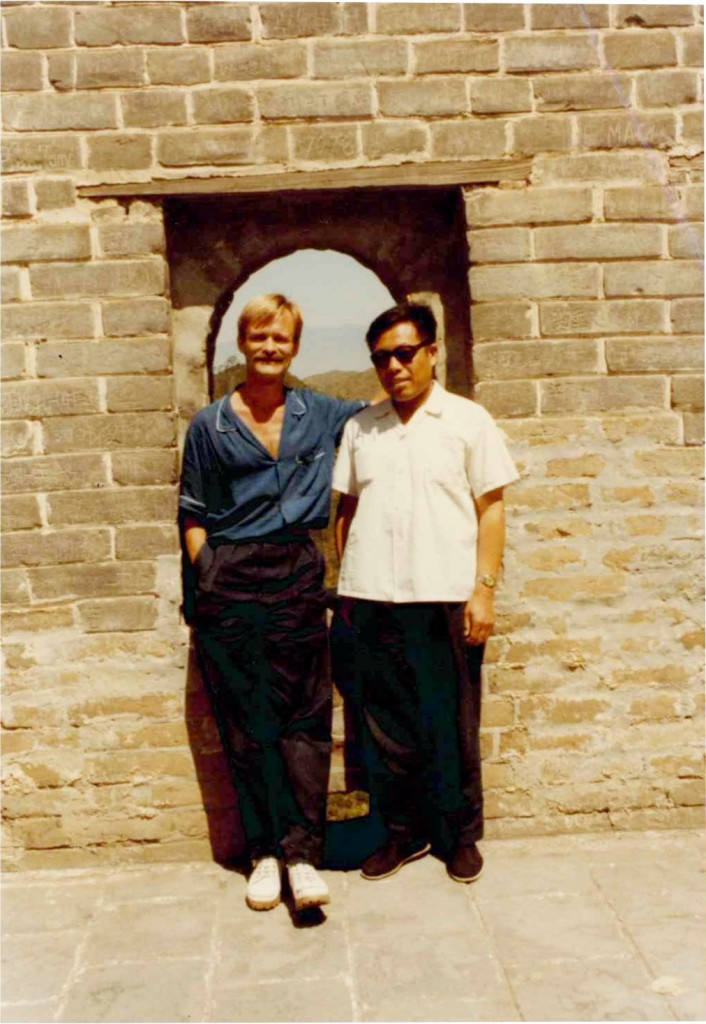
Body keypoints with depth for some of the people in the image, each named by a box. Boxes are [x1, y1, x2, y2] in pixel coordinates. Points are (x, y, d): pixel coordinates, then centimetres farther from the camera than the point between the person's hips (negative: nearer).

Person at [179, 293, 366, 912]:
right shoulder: (210, 426, 6)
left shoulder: (320, 415, 10)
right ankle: (266, 850, 11)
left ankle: (302, 853, -1)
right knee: (246, 721, 2)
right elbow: (193, 514, 7)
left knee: (304, 716, -4)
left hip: (298, 576, 1)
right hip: (229, 582, -1)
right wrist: (203, 585, 0)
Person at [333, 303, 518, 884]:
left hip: (445, 597, -3)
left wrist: (484, 590, -6)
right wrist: (346, 586, 9)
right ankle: (403, 831, 24)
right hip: (374, 599, 3)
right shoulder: (360, 428, 12)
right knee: (389, 725, 9)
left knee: (453, 726, 5)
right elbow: (347, 510, 15)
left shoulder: (467, 420, 3)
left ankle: (460, 835, 22)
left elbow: (490, 509, 1)